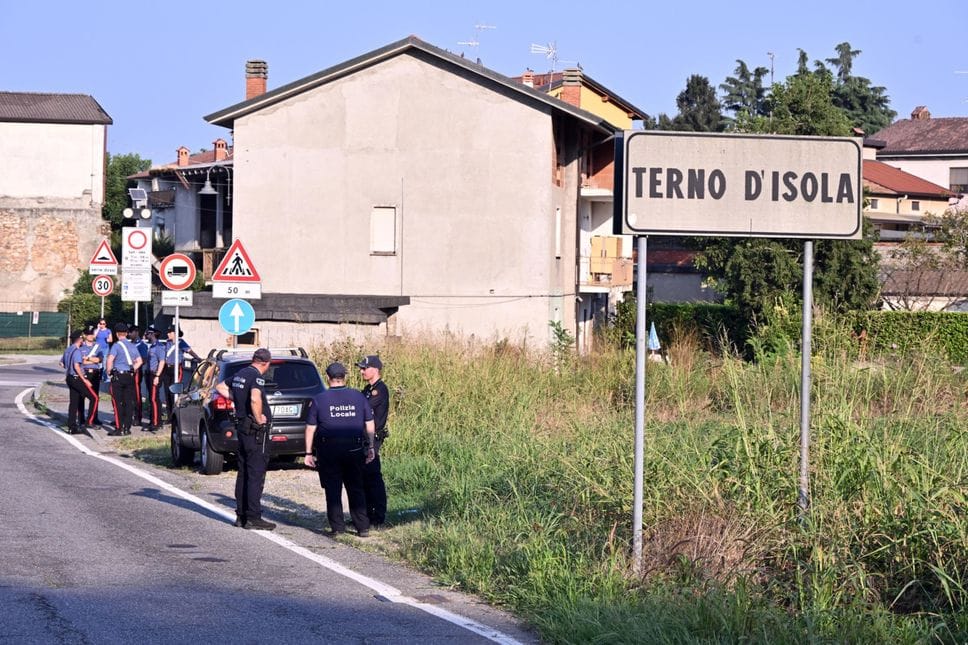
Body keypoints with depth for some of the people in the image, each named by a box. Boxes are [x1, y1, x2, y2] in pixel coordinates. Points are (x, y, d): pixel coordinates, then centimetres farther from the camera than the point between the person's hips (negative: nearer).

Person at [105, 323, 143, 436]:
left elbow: (110, 359, -20)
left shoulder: (117, 345, -9)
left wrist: (109, 372, -7)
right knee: (128, 402, 8)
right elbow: (139, 361, 15)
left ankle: (119, 428, -7)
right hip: (129, 376, 6)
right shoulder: (132, 346, 10)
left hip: (118, 376, -6)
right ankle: (127, 428, 9)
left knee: (117, 403, -3)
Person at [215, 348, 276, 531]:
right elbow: (255, 399, -34)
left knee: (243, 473, 14)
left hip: (242, 426, 9)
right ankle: (253, 518, -6)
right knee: (256, 474, -6)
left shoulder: (239, 374, 10)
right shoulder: (257, 377, -17)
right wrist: (259, 418, -19)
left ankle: (241, 515, 18)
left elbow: (221, 387, 25)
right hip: (256, 431, -9)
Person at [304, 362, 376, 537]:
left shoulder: (319, 399, -3)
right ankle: (363, 527, 10)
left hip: (329, 451, -2)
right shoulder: (359, 397, 4)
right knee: (356, 489, 11)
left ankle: (337, 526, 3)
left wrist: (309, 453, 5)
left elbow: (310, 428, -1)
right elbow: (370, 424, 8)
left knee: (333, 490, 6)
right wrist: (370, 447, 16)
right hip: (355, 450, 2)